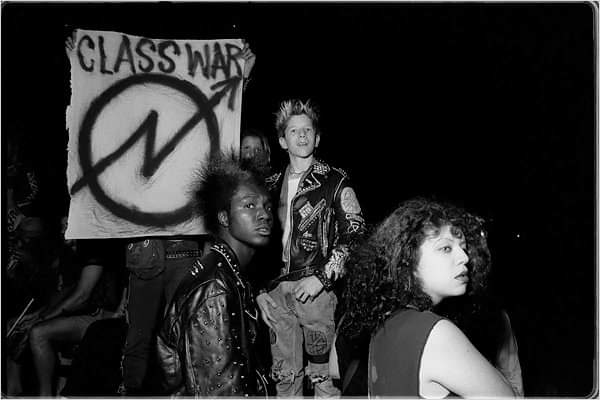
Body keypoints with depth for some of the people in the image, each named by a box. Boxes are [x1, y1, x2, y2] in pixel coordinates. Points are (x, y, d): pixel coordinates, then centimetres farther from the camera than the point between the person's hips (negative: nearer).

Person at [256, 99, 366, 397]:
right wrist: (262, 290, 9)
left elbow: (355, 232, -7)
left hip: (315, 288, -4)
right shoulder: (272, 185, 12)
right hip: (276, 289, 4)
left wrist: (322, 278, -14)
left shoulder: (334, 182, -1)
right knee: (284, 374, 11)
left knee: (322, 370, 1)